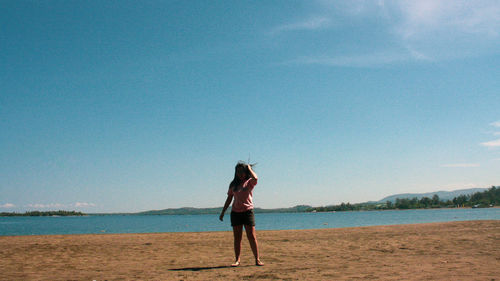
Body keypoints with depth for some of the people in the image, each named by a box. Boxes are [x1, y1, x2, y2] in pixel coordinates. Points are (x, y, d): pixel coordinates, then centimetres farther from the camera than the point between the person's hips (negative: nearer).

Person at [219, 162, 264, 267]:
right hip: (235, 212, 3)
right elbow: (229, 199, 17)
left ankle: (257, 259, 3)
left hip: (247, 211, -3)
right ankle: (237, 260, 12)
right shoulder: (233, 184, 12)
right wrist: (222, 212, 15)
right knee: (237, 238, 5)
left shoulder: (249, 182, 2)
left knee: (252, 236, -4)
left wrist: (249, 168, -6)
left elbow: (255, 178, -23)